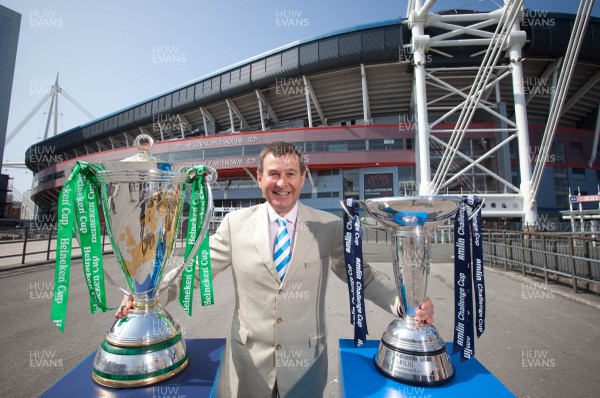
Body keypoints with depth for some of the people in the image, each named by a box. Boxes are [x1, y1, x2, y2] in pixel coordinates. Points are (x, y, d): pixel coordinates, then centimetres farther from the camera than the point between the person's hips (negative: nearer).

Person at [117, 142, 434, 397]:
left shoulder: (329, 227, -8)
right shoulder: (236, 223, -6)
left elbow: (361, 275, -4)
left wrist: (405, 304, -18)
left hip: (306, 360, 0)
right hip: (250, 360, 1)